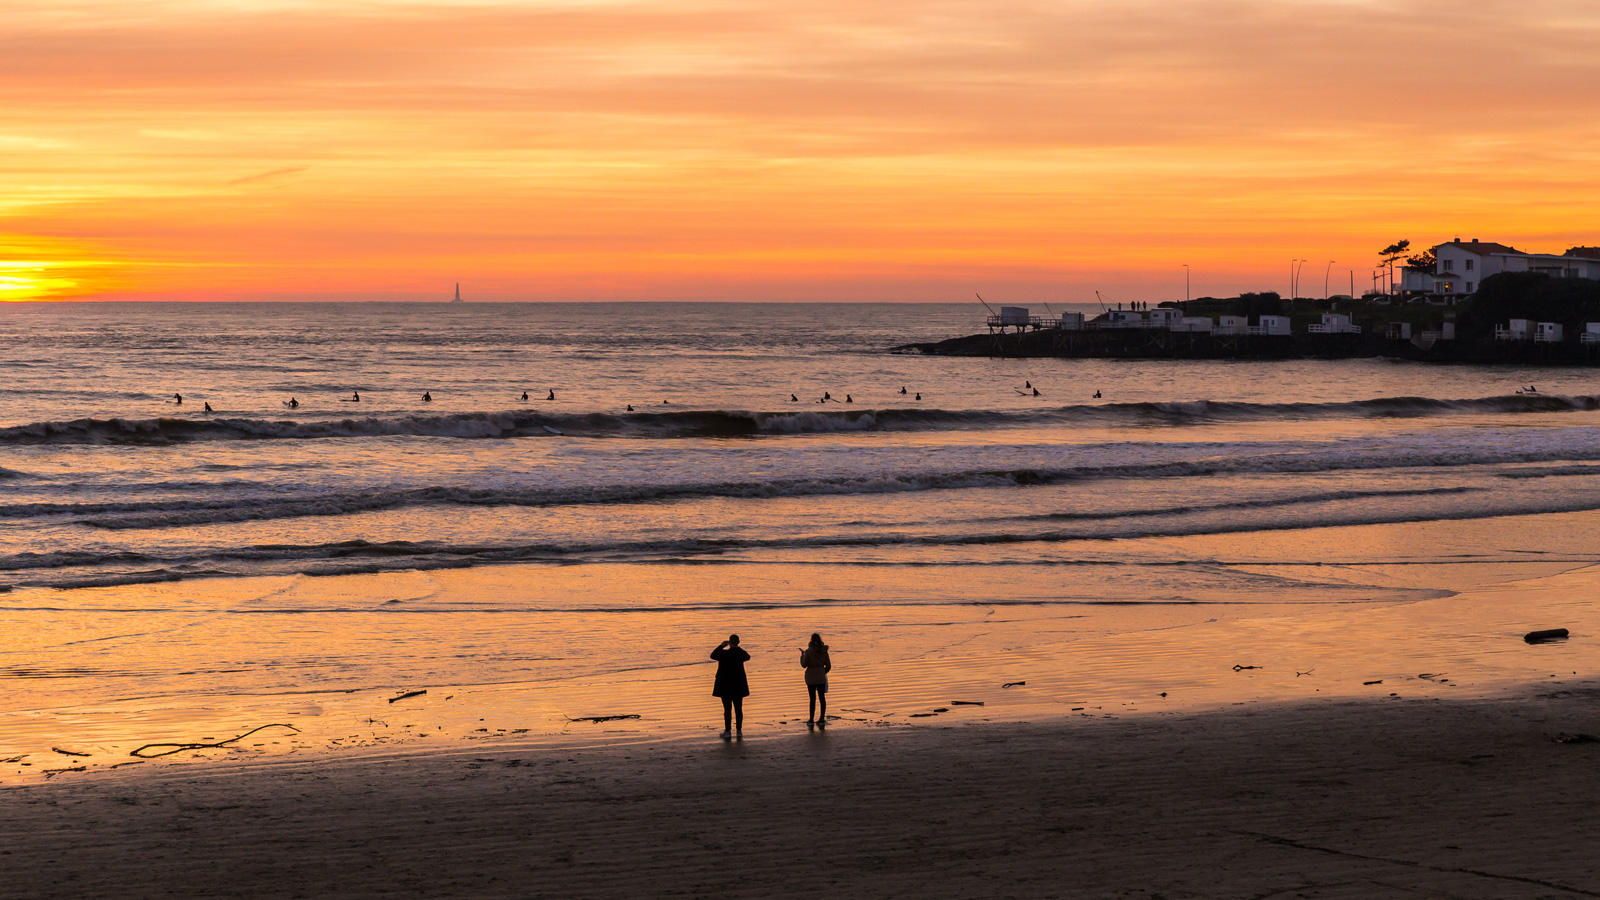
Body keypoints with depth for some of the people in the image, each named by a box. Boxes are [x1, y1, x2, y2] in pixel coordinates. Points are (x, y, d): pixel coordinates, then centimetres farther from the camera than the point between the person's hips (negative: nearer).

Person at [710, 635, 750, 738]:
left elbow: (713, 655, -1)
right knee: (738, 708, 9)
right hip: (738, 685, 5)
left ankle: (728, 731, 2)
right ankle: (739, 730, 12)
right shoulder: (741, 653, -2)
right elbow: (747, 657, 23)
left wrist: (721, 646, 8)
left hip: (726, 685, -4)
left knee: (727, 708, 0)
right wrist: (737, 648, 31)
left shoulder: (725, 653, -18)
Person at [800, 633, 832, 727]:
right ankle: (822, 719, 8)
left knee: (812, 698, 1)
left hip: (811, 677, -3)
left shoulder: (809, 651, -12)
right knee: (822, 698, 7)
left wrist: (802, 655, 8)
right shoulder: (824, 651, 0)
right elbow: (828, 666, 4)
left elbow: (804, 665, -8)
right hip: (821, 677, 3)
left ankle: (811, 720, 4)